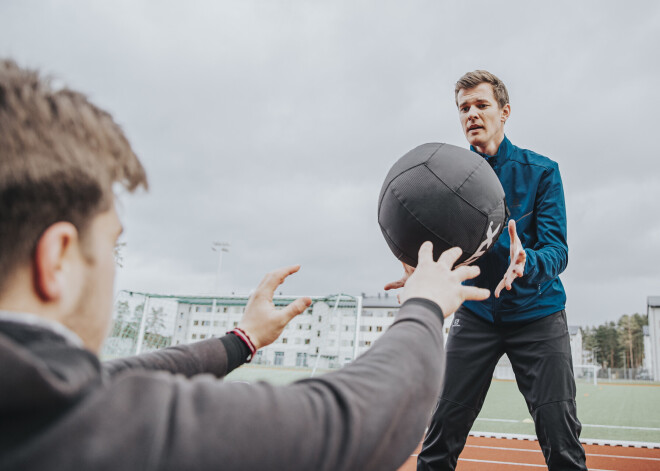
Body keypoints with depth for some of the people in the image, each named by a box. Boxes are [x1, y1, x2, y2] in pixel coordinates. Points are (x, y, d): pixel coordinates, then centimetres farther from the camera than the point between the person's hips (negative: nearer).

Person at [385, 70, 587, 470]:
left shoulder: (541, 171, -7)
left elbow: (557, 249, -16)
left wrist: (526, 264, -40)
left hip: (537, 313, -1)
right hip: (477, 314, 1)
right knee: (443, 432, -2)